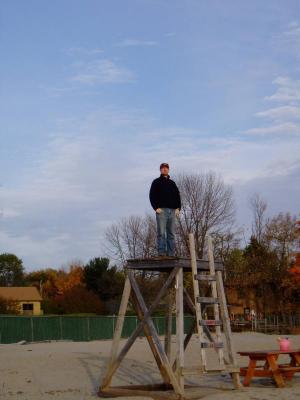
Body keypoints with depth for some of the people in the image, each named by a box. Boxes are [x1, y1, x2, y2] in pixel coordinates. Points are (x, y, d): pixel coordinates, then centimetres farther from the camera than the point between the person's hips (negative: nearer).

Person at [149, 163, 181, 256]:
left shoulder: (172, 183, 21)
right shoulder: (156, 182, 8)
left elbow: (178, 196, 19)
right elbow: (152, 196, 0)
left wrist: (178, 208, 4)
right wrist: (156, 207, -12)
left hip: (172, 211, 4)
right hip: (161, 210, -4)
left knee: (171, 234, 2)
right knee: (161, 233, -10)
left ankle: (171, 253, 2)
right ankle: (161, 251, -12)